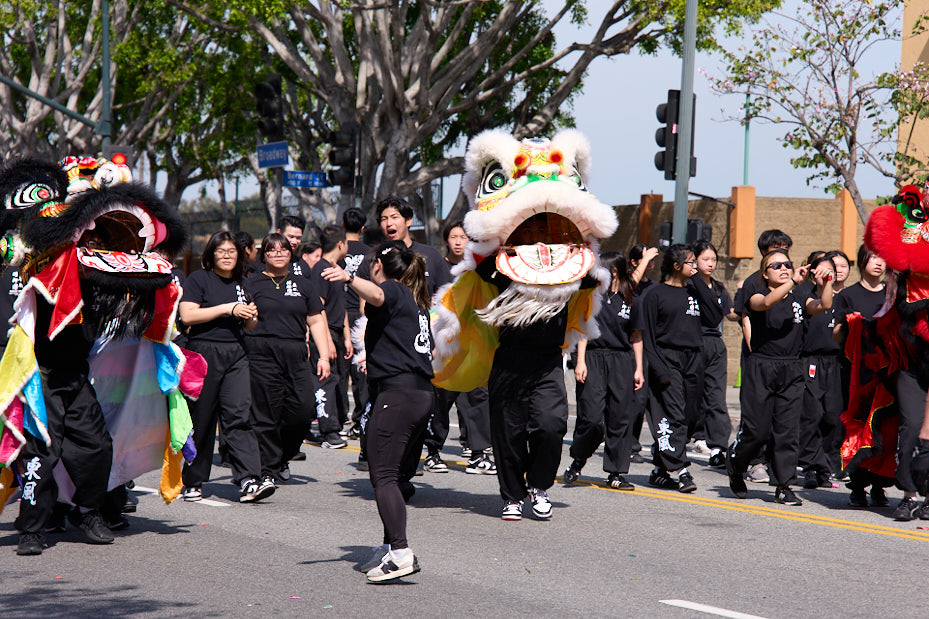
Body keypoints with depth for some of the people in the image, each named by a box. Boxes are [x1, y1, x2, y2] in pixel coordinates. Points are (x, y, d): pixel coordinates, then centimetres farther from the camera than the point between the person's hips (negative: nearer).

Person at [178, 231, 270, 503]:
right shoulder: (199, 279, 2)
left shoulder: (241, 284, 17)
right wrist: (228, 309, -13)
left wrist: (251, 317, 1)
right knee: (201, 419, 1)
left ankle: (248, 481, -18)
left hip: (236, 355, 4)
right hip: (204, 352, -4)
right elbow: (187, 315, -12)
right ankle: (192, 482, 14)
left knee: (239, 414, -9)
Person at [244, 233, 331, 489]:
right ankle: (268, 471, 2)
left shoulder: (303, 285, 18)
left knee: (302, 413, -4)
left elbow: (316, 322, 18)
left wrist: (324, 355, 10)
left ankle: (282, 458, 20)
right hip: (262, 354, -3)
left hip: (295, 357, 3)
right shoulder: (251, 285, 9)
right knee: (265, 416, -5)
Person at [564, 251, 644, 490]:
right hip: (594, 358, -1)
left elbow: (636, 336, 10)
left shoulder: (630, 299, 7)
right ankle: (578, 460, 13)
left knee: (620, 417, 1)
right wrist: (580, 362, -5)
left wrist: (638, 369, 6)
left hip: (622, 362, 1)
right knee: (591, 417, -11)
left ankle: (616, 472, 8)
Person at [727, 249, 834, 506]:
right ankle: (734, 467, 24)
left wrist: (827, 281, -21)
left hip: (791, 371, 4)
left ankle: (784, 486, 4)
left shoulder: (798, 300, 12)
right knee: (756, 430, -4)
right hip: (761, 369, -3)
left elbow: (823, 305, -6)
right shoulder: (756, 294, 0)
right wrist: (794, 281, -30)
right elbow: (765, 303, -24)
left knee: (788, 431, -2)